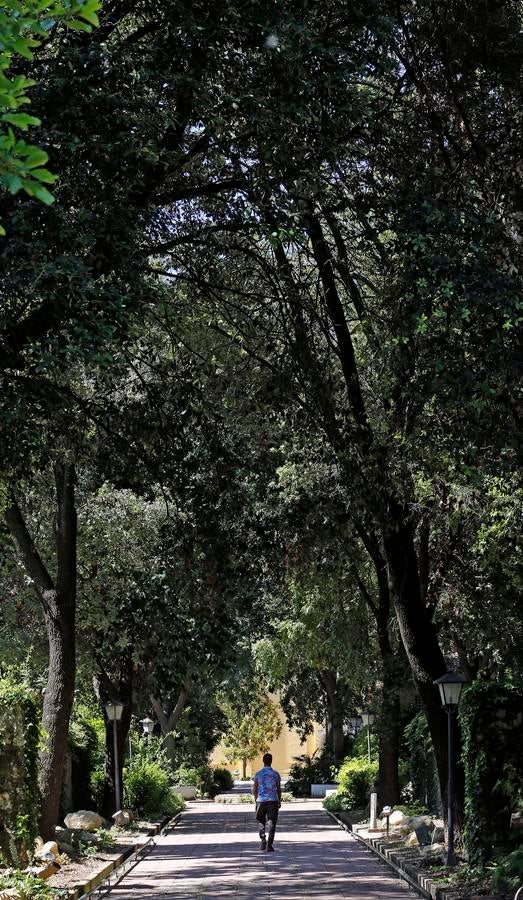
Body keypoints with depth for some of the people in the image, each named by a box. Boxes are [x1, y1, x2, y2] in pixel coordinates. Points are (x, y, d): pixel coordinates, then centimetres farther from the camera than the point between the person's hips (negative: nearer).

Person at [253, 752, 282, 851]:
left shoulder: (258, 774, -1)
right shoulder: (276, 774, 0)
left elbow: (254, 789, 3)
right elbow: (279, 789, 3)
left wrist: (256, 799, 18)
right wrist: (279, 801, 12)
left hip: (261, 801, 0)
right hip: (273, 801, 0)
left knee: (261, 821, 16)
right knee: (271, 823, 2)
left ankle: (263, 839, -2)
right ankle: (269, 844, -6)